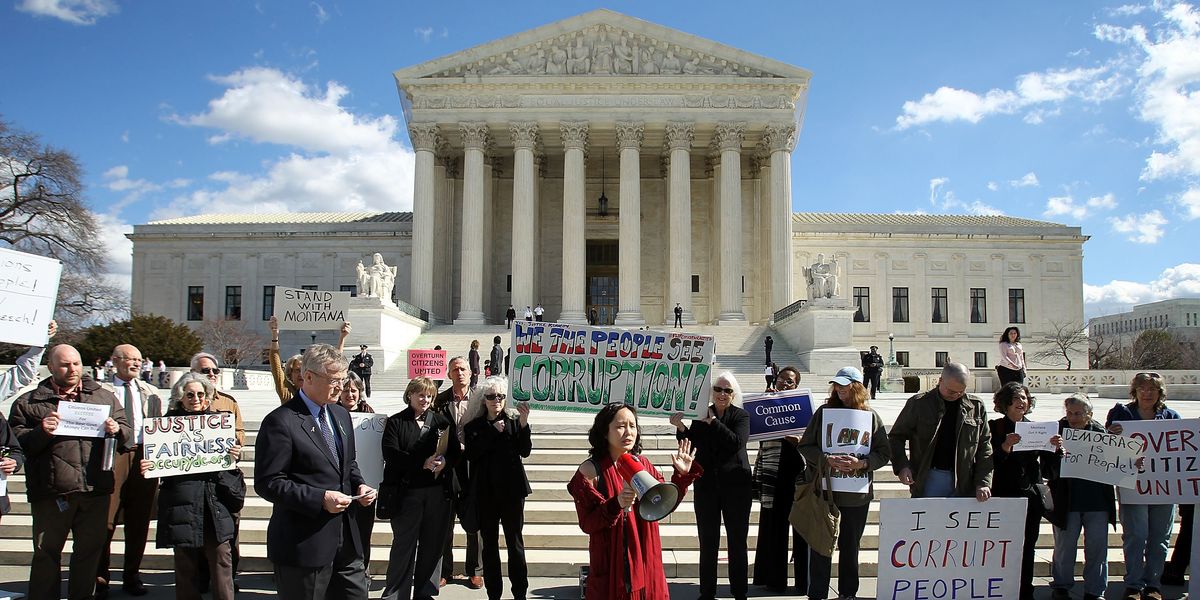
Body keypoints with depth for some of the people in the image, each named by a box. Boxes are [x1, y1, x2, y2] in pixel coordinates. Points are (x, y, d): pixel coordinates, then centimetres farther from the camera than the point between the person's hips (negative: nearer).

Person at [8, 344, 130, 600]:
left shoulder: (104, 397, 13)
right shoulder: (28, 402, 5)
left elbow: (127, 432, 15)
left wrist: (116, 430, -7)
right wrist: (40, 432, -19)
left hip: (95, 490, 3)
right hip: (51, 492, -2)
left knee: (90, 550, 12)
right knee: (47, 553, 5)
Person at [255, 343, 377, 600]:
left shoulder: (341, 415, 12)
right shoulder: (281, 422, -14)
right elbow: (267, 483, -16)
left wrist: (358, 485, 3)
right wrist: (320, 499, -22)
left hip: (346, 540, 7)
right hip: (303, 544, -7)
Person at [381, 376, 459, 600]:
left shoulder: (442, 420, 10)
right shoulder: (395, 422, 1)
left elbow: (455, 452, 6)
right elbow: (392, 455, -11)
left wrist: (445, 461, -16)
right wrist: (423, 463, -19)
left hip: (438, 491, 3)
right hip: (406, 491, -3)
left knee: (432, 544, 8)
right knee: (404, 544, 0)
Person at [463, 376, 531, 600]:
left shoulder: (514, 420, 2)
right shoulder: (474, 426, 5)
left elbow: (525, 451, -9)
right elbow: (471, 454, -9)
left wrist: (524, 423, -22)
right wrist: (493, 431, -13)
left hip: (511, 489, -1)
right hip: (485, 491, 1)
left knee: (515, 542, 2)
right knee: (489, 544, 7)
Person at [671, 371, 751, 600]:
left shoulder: (741, 416, -1)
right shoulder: (701, 415, 4)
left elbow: (737, 442, -18)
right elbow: (691, 444, -1)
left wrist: (713, 421, -19)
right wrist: (680, 428, -18)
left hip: (735, 486, -1)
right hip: (706, 486, 2)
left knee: (737, 542, 6)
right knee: (708, 542, 6)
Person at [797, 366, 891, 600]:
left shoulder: (871, 416, 3)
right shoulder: (823, 412, 2)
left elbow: (884, 453, 1)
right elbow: (805, 446, 0)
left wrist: (861, 463, -17)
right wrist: (827, 459, -17)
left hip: (856, 493, 0)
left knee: (850, 545, 12)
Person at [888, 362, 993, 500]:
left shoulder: (976, 407, 5)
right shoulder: (919, 403, -2)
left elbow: (985, 446, 7)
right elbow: (896, 436, 4)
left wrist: (983, 483, -2)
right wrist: (901, 466, -11)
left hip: (964, 484, 2)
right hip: (929, 477, -2)